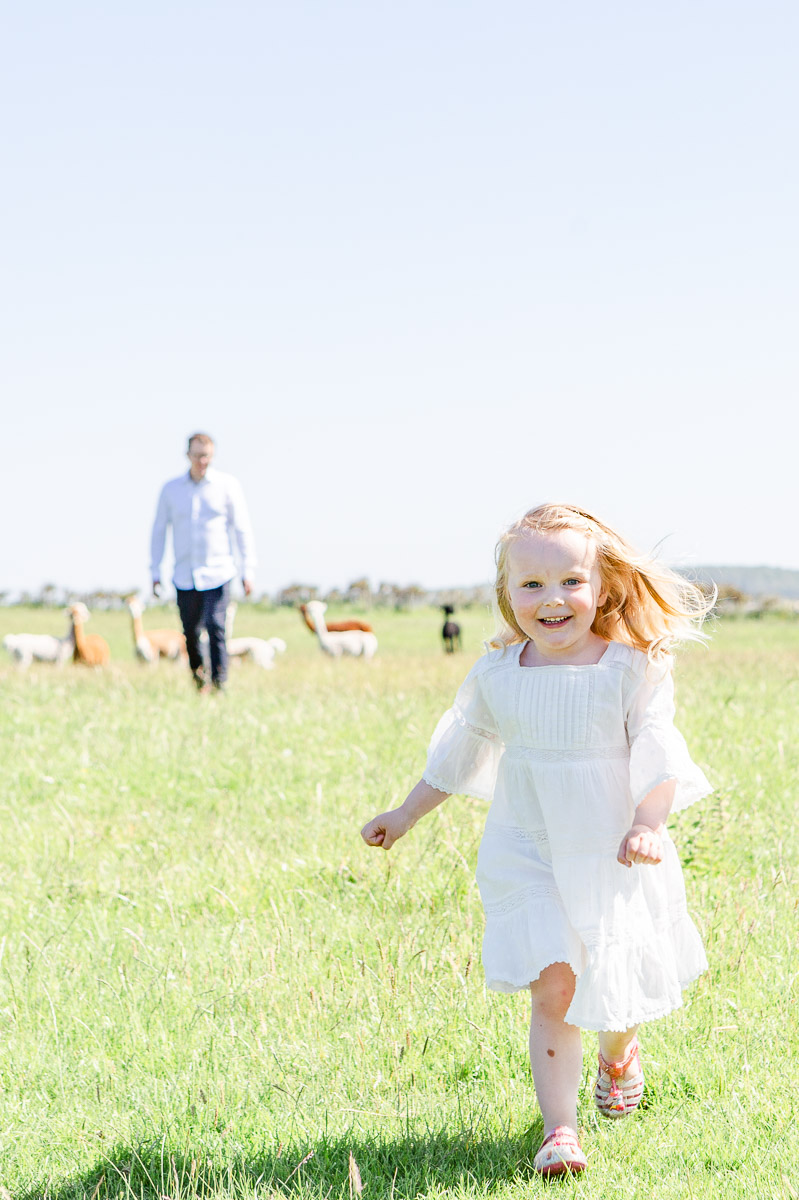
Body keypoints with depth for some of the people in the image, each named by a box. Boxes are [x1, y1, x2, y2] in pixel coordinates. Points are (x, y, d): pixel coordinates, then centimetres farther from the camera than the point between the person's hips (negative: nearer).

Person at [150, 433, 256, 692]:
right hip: (184, 576, 2)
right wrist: (155, 573, 8)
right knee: (190, 632, 6)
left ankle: (219, 684, -12)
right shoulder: (171, 489, 6)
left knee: (215, 626, -16)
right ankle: (197, 671, 30)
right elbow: (158, 531, 11)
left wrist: (247, 570, -2)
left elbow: (242, 529, 2)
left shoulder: (226, 485, 0)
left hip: (217, 572, -2)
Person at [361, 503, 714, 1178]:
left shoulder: (633, 667, -10)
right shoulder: (497, 675, -1)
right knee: (554, 988, -11)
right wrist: (406, 816, 19)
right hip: (528, 855, 1)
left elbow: (658, 754, -12)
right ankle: (560, 1127, -7)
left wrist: (647, 824, -27)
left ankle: (619, 1056, 46)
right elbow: (458, 753, 13)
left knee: (619, 984, 12)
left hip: (613, 856, -1)